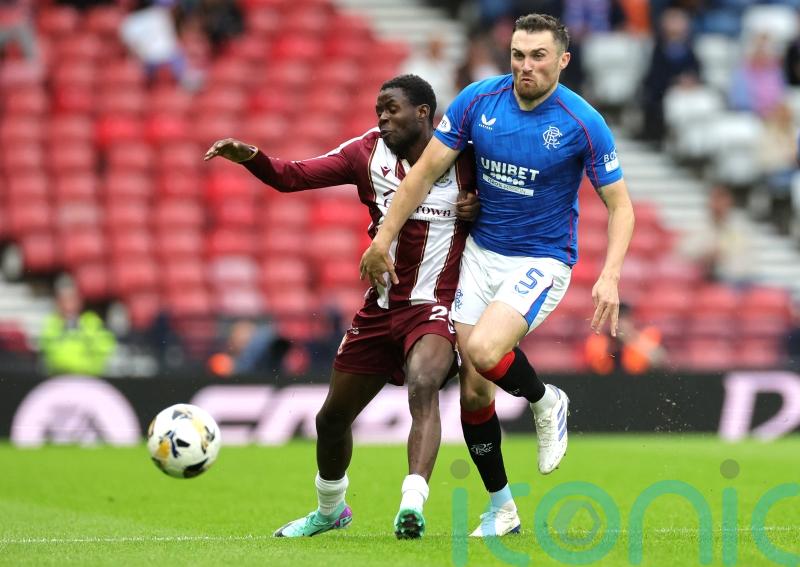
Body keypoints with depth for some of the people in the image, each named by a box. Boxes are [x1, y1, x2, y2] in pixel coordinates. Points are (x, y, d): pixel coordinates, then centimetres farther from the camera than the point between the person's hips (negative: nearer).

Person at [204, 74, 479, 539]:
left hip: (434, 307, -5)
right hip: (379, 306, 5)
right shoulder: (368, 152, 1)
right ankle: (331, 509, 41)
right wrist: (252, 157, -24)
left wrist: (480, 208, -15)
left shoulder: (463, 155, -8)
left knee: (423, 386, -36)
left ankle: (413, 503, -45)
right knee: (333, 417, 15)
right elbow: (293, 176, -6)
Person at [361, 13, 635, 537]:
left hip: (543, 261, -4)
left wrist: (610, 276, -21)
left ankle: (545, 402, 5)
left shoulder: (583, 123, -14)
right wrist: (383, 238, -1)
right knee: (472, 389, 0)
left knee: (484, 351, -28)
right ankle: (501, 508, 17)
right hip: (482, 253, 4)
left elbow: (619, 204, -8)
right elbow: (426, 171, 1)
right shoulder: (477, 101, -6)